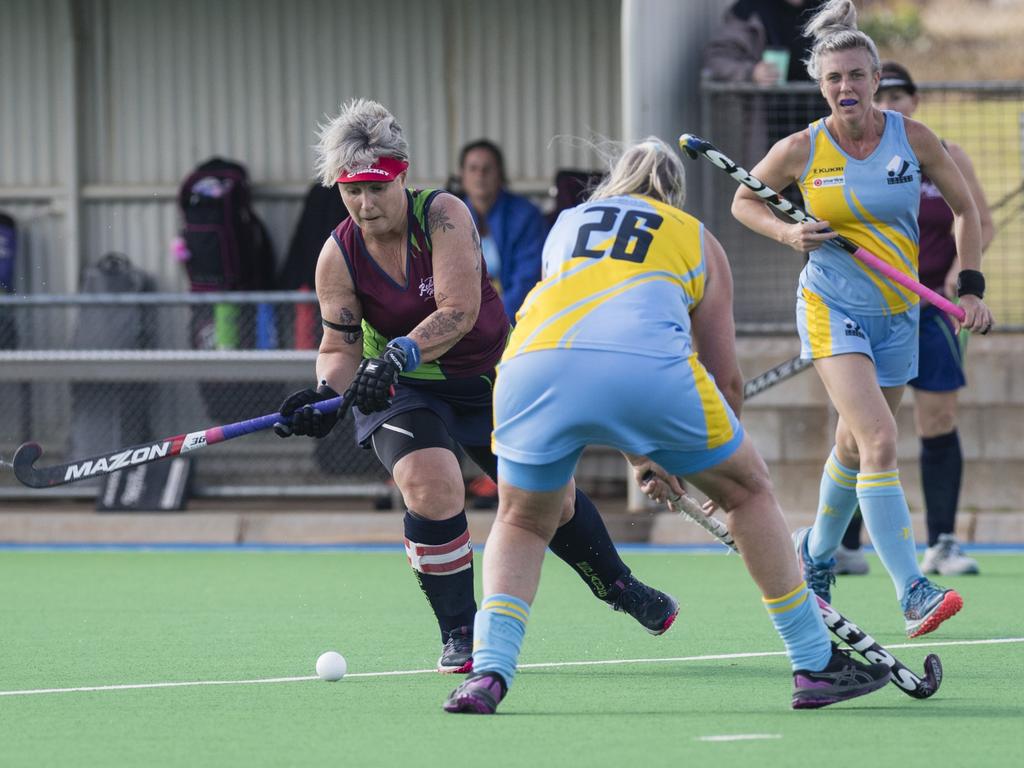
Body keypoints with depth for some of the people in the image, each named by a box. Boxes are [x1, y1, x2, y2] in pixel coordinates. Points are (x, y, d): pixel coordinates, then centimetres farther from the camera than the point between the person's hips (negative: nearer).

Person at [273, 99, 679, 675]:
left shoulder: (443, 215, -21)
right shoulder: (339, 256, -14)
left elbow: (459, 312, -31)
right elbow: (341, 346, -8)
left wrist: (399, 356, -45)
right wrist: (327, 392, -30)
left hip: (487, 377, 0)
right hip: (400, 390, 0)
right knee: (432, 485, -27)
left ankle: (618, 587, 35)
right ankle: (459, 635, -11)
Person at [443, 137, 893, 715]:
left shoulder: (568, 224, 36)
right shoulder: (697, 239, 29)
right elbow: (726, 377, 27)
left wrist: (638, 456, 47)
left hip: (532, 364, 2)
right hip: (648, 365, -2)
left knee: (522, 525, 26)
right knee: (749, 490, 21)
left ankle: (488, 673, 5)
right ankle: (816, 666, 22)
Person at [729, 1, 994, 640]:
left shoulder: (912, 138, -5)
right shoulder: (801, 150, -8)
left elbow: (965, 208, 7)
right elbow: (744, 201, 8)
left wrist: (971, 288, -1)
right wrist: (787, 232, -11)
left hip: (897, 316, 3)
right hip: (833, 308, -3)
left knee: (854, 448, 16)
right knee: (879, 440, -21)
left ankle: (817, 552, 44)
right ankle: (912, 593, -26)